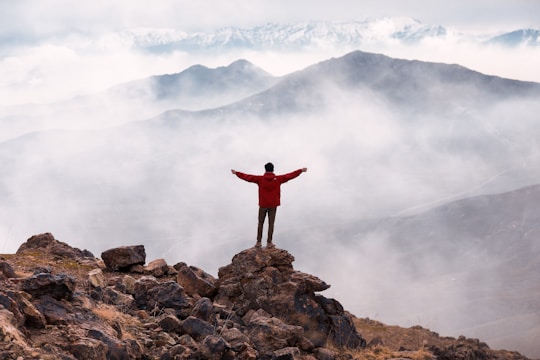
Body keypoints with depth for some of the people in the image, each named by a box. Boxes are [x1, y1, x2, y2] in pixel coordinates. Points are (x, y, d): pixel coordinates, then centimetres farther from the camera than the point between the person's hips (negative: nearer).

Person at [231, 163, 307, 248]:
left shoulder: (260, 179, -8)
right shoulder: (278, 179, -7)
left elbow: (247, 177, -4)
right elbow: (290, 175, -3)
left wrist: (236, 173, 7)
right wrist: (301, 170, 6)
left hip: (263, 205, 0)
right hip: (273, 205, 0)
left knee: (260, 223, 12)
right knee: (271, 223, 7)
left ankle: (258, 242, 11)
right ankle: (269, 242, 8)